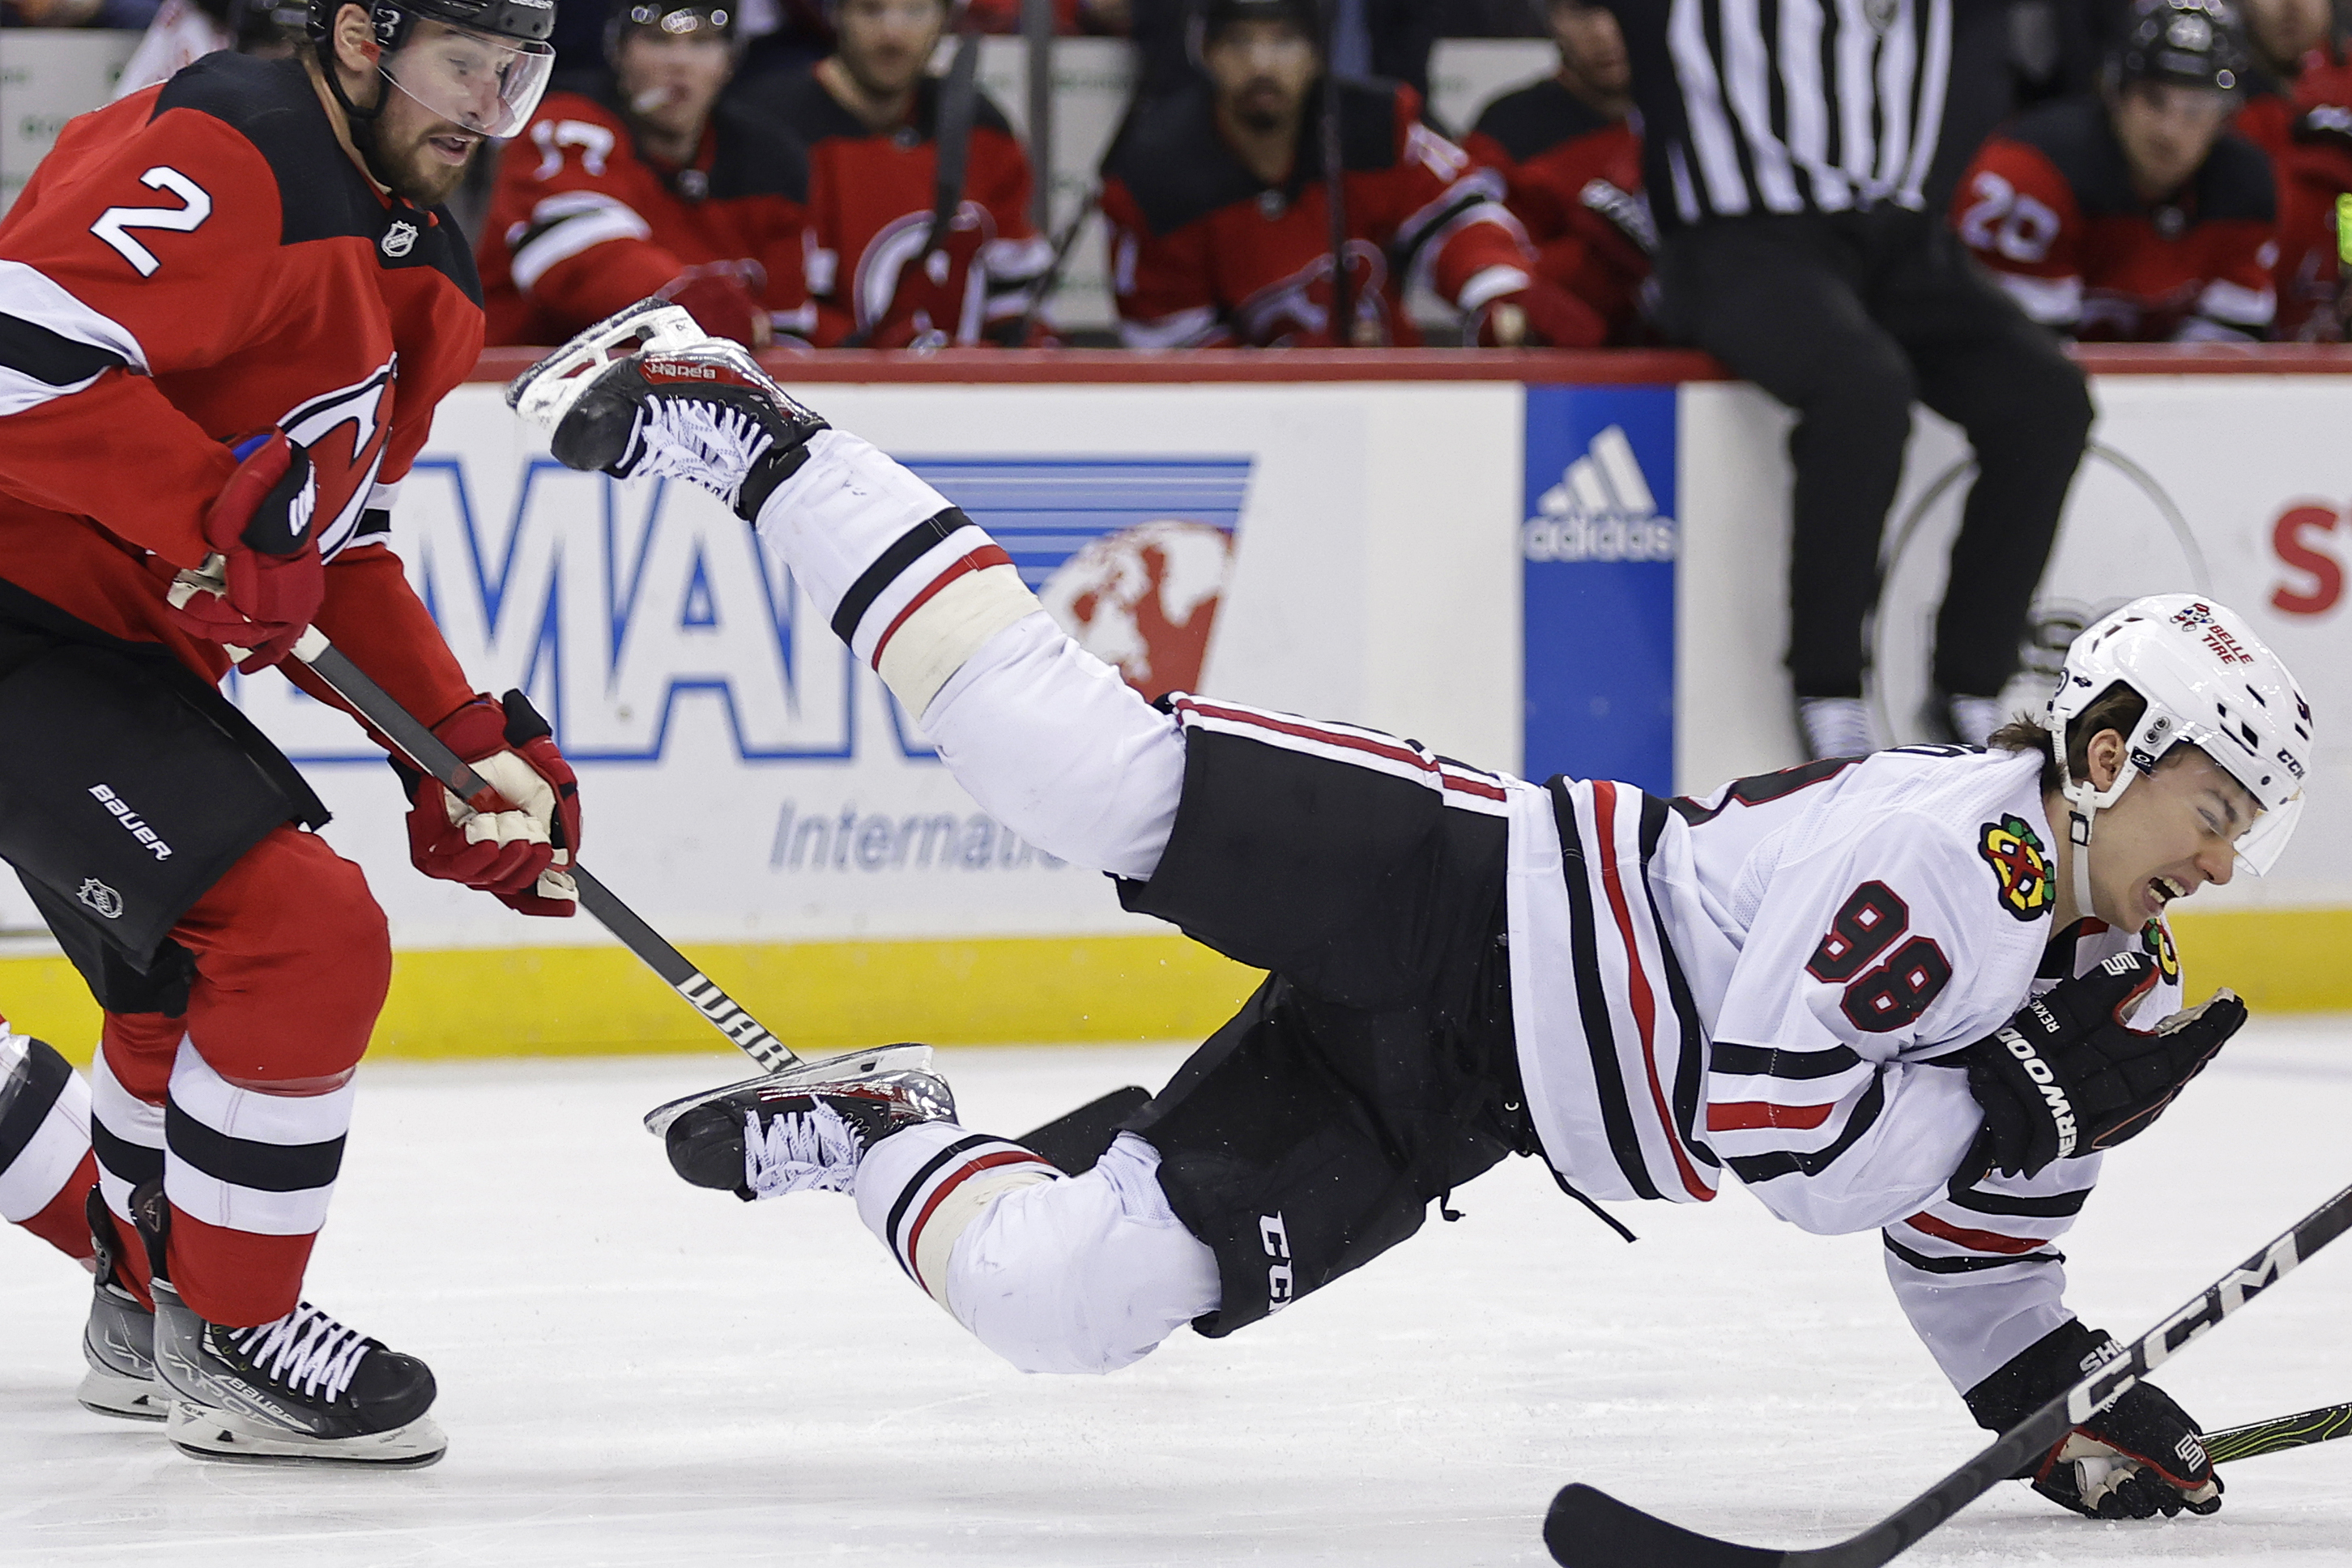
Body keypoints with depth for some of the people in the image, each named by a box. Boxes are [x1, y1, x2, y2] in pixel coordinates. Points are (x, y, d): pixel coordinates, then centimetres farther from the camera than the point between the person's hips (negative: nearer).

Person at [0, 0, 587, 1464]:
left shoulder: (416, 271, 14)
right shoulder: (222, 159, -19)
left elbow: (337, 538, 18)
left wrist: (465, 738, 9)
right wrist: (221, 514, -29)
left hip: (119, 638, 11)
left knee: (199, 965, 27)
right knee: (306, 940, -16)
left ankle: (148, 1306, 46)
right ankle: (224, 1343, -2)